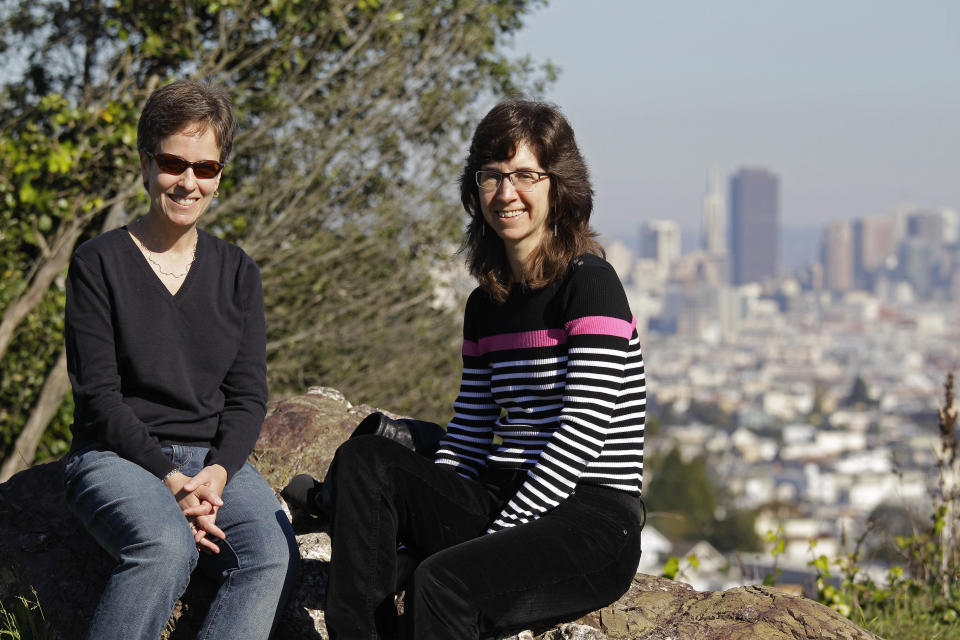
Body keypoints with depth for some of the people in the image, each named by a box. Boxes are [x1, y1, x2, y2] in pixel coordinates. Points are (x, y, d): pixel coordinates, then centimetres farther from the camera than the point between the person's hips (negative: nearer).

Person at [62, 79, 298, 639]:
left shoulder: (237, 272, 13)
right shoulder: (99, 264, 0)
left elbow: (248, 395, 8)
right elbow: (98, 397, -6)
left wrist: (216, 472, -12)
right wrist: (169, 479, -18)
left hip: (217, 460, 4)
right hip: (117, 458, -4)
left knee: (274, 554, -27)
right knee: (168, 546, -36)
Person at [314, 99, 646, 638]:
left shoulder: (589, 283, -7)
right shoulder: (485, 307, 16)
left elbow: (581, 434, -14)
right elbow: (465, 442, 13)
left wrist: (493, 541, -18)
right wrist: (410, 533, -3)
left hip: (594, 520, -7)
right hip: (503, 502, 7)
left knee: (446, 581, -33)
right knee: (363, 461, -15)